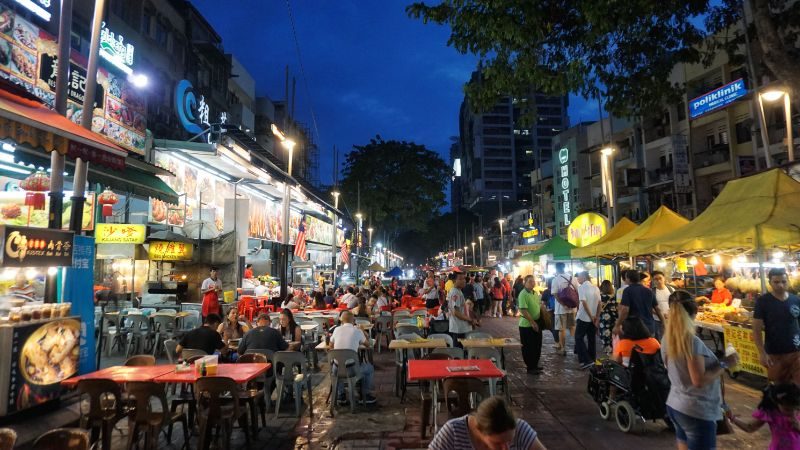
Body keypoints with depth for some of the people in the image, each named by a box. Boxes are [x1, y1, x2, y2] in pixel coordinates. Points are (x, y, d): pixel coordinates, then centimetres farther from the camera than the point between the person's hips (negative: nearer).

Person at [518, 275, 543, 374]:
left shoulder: (535, 293, 8)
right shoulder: (523, 294, -19)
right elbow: (523, 310, -24)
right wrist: (532, 322, -21)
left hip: (537, 323, 8)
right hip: (527, 325, -8)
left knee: (537, 346, 17)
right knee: (528, 347, 3)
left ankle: (535, 365, 32)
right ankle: (530, 368, 14)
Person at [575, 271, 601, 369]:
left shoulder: (581, 287, -12)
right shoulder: (596, 288, 8)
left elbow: (584, 302, -19)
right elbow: (599, 303, 5)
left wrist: (591, 316, -13)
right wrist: (597, 317, 4)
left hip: (583, 317, -6)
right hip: (594, 318, 7)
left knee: (579, 338, 1)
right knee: (592, 339, 14)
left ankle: (587, 361, -7)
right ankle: (592, 359, 21)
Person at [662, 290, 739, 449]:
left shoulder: (667, 339, 2)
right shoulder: (691, 341, -21)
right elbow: (699, 381, -21)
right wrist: (724, 364, -12)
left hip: (675, 405, 8)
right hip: (697, 411, -8)